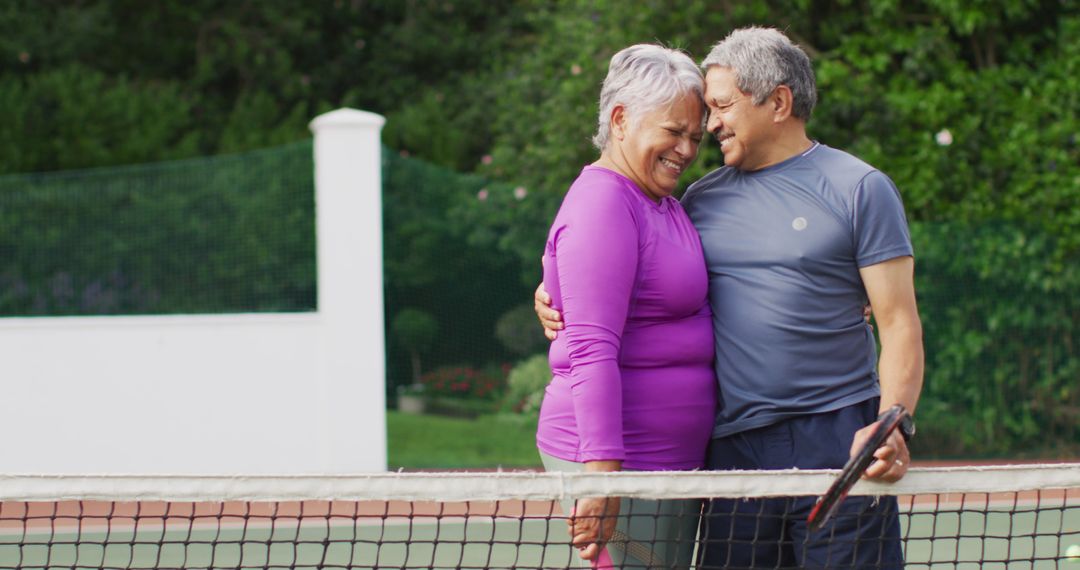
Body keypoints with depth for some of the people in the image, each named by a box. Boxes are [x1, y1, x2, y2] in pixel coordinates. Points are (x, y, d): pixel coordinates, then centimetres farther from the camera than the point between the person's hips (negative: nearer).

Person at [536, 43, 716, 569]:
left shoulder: (664, 206, 17)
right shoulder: (602, 205, -13)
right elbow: (590, 353, -20)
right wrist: (603, 476, -25)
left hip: (668, 461, 10)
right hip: (622, 466, -10)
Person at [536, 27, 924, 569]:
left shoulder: (859, 189, 1)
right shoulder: (703, 199, 15)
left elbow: (900, 324, -4)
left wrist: (893, 422, -19)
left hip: (838, 441, -4)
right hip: (733, 449, 4)